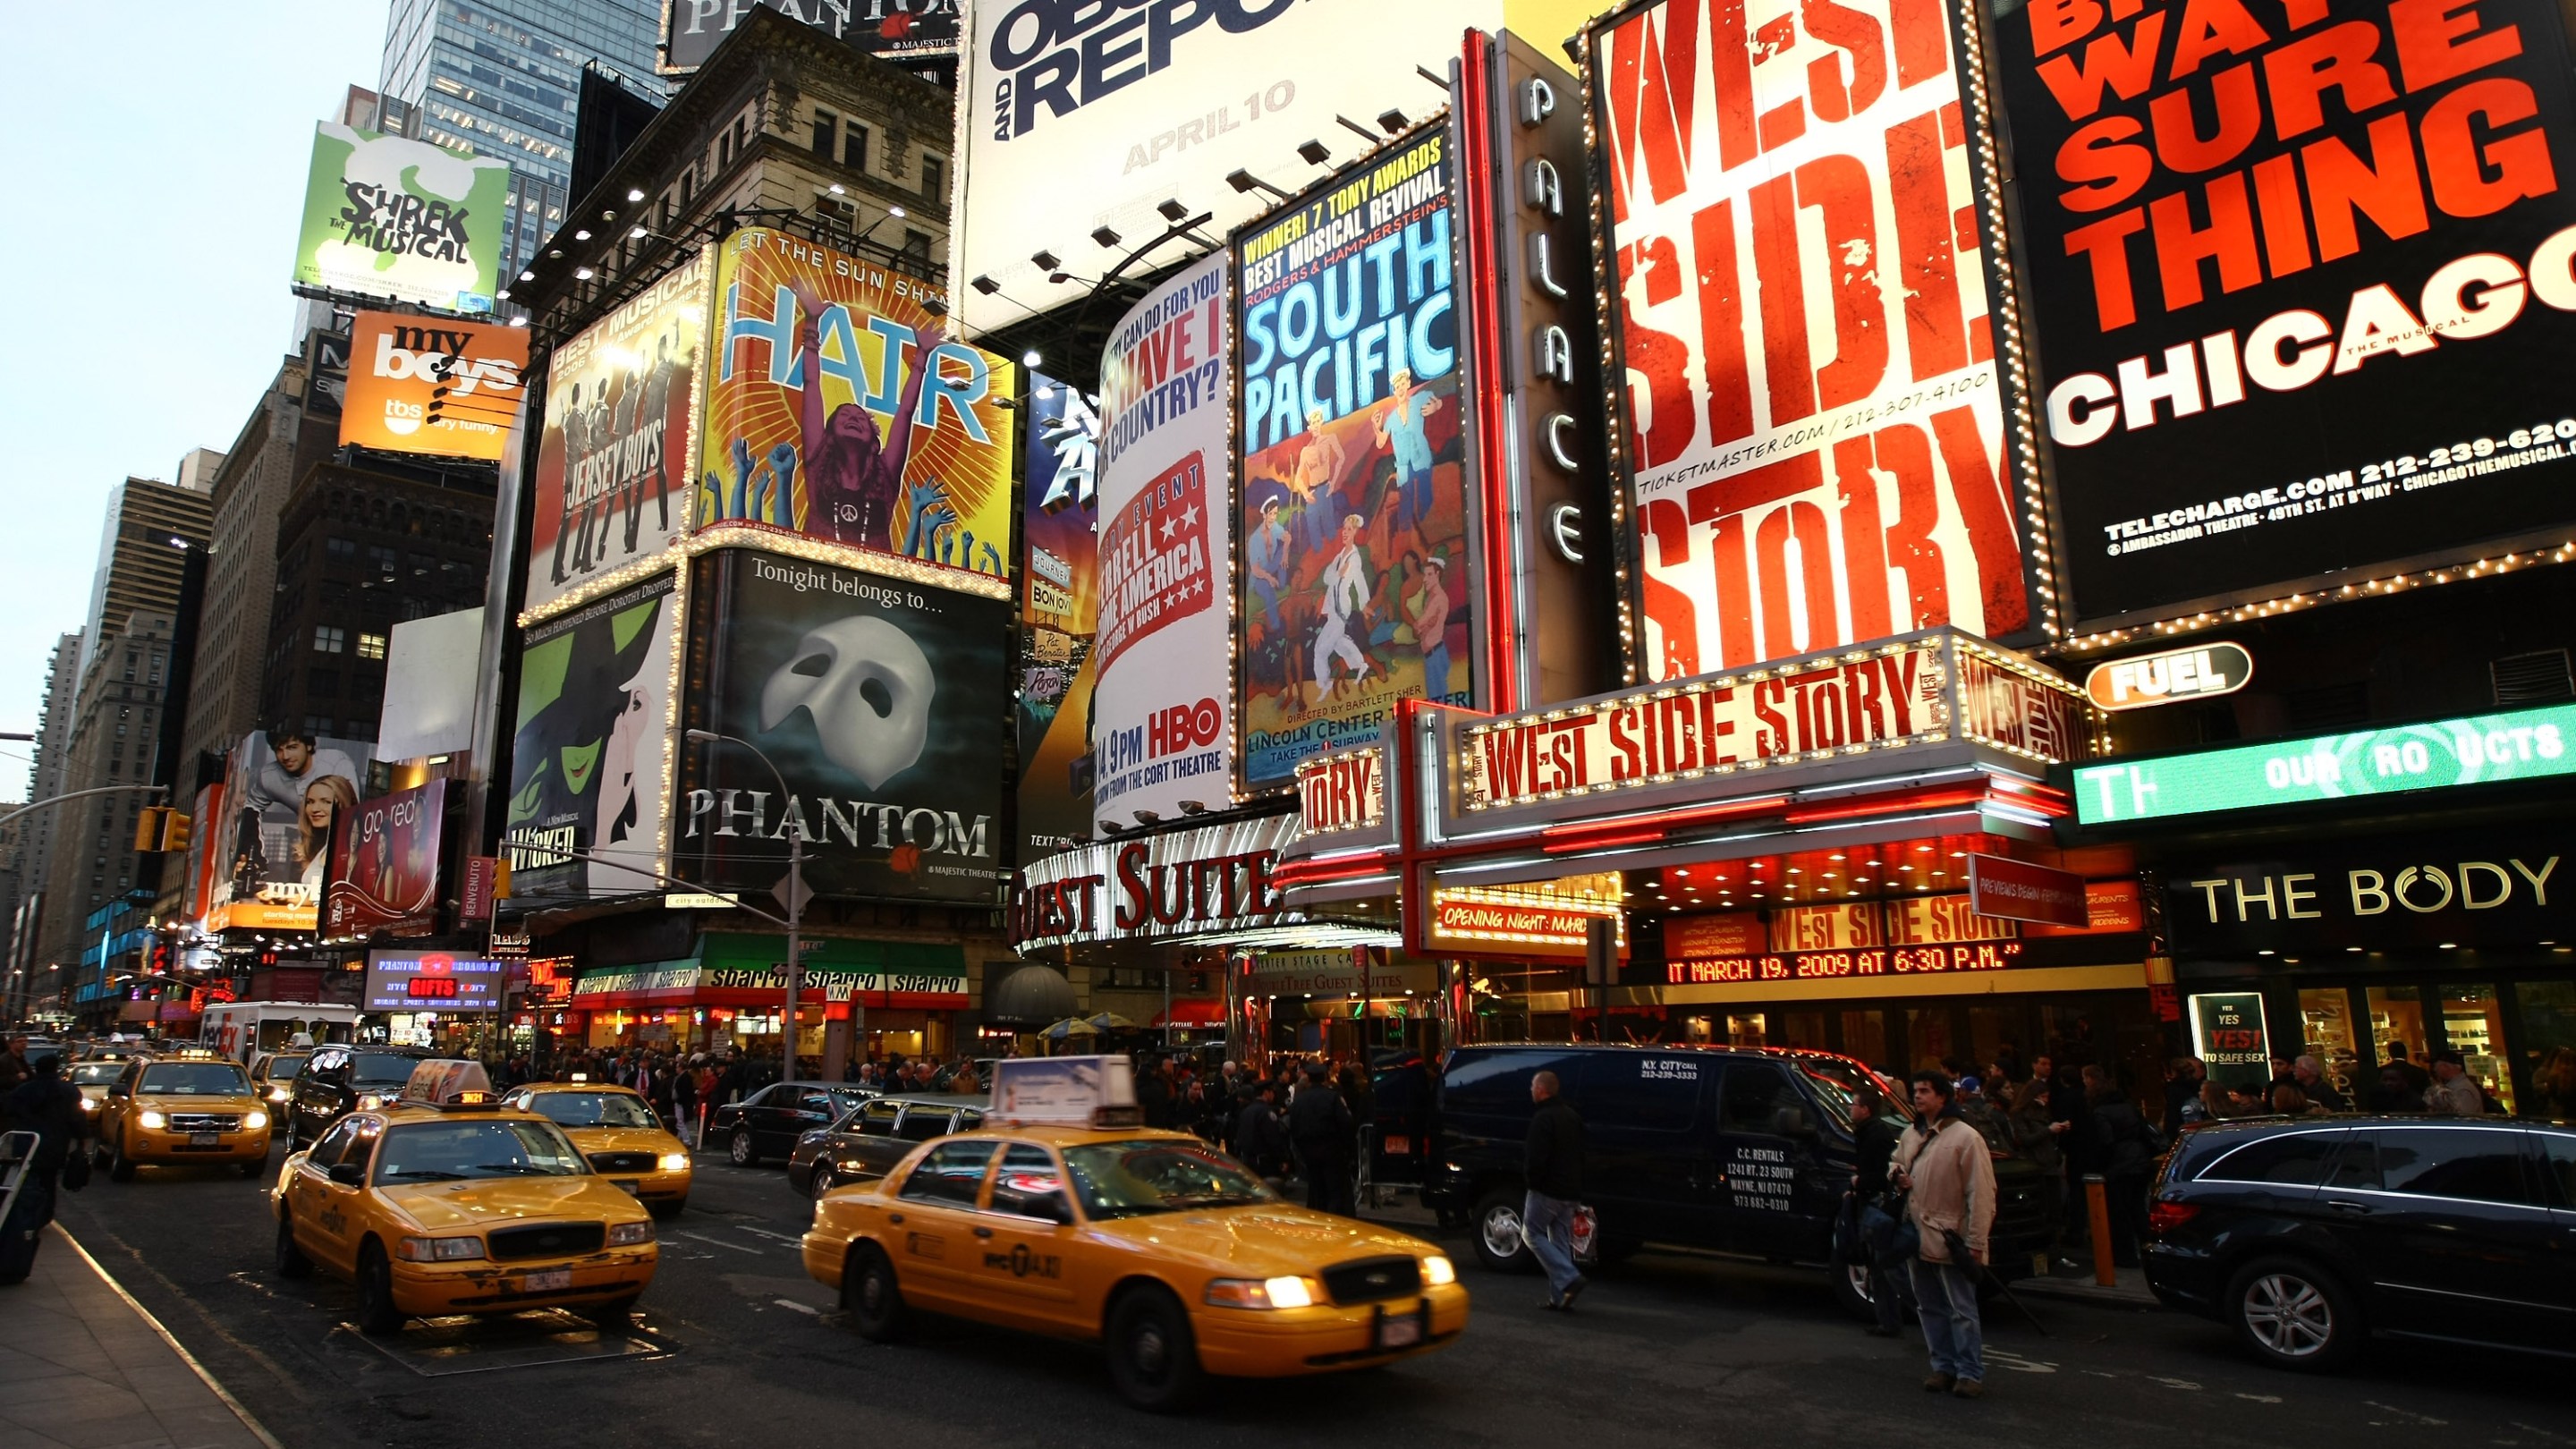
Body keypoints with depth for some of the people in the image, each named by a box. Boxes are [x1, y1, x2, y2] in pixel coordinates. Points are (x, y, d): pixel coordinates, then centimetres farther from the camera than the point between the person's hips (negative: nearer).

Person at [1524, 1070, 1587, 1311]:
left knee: (1532, 1233, 3)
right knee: (1561, 1242, 12)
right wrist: (1577, 1185, 19)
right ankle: (1560, 1296, 11)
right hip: (1570, 1190, 8)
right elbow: (1580, 1154, 17)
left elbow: (1536, 1158, -22)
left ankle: (1570, 1279, -11)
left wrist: (1529, 1177, -6)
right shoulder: (1572, 1117, 13)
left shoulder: (1543, 1119, -16)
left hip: (1546, 1190, -8)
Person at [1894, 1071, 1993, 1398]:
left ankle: (1970, 1373, 7)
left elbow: (1981, 1193, -13)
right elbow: (1898, 1168, 28)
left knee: (1961, 1310, -1)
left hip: (1949, 1240, -7)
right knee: (1930, 1308, 13)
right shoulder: (1910, 1135, 12)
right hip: (1918, 1236, 7)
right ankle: (1944, 1366, 22)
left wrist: (1976, 1242, -16)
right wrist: (1899, 1178, 2)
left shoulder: (1965, 1137, -11)